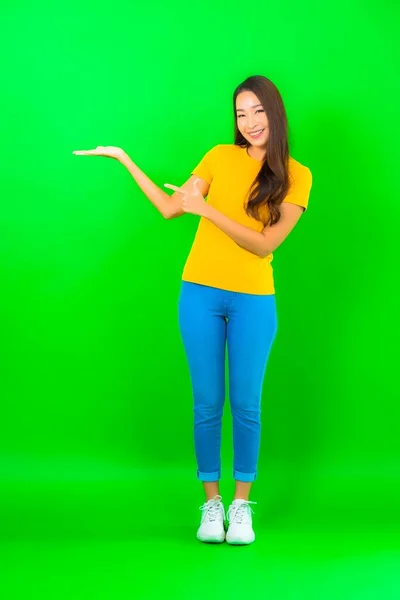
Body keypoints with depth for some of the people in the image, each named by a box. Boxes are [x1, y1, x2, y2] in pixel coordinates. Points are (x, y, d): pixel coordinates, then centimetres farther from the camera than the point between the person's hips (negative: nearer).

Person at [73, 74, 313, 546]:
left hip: (253, 302, -1)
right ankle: (211, 502, 15)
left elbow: (265, 244, -12)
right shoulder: (221, 157, 2)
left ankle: (241, 504, 15)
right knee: (207, 403, 4)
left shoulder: (296, 177, -3)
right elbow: (169, 209, 4)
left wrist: (207, 209, -19)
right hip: (200, 294, 1)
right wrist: (124, 159, 2)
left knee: (245, 405, 3)